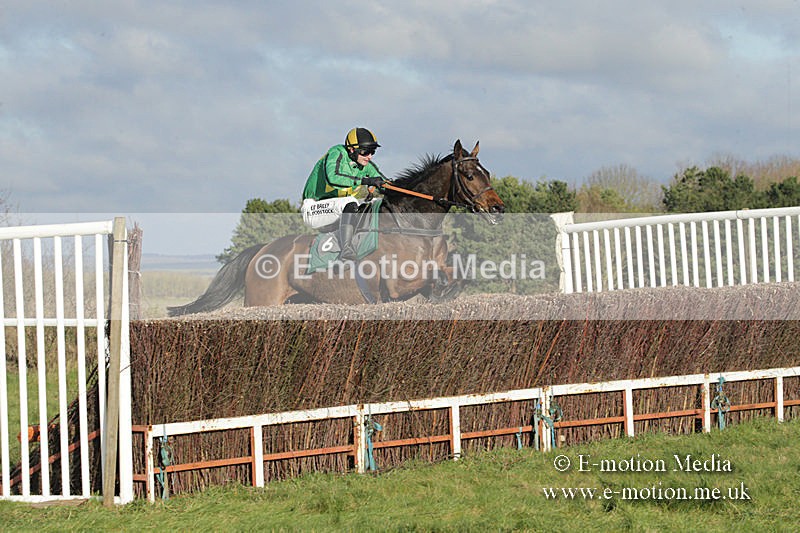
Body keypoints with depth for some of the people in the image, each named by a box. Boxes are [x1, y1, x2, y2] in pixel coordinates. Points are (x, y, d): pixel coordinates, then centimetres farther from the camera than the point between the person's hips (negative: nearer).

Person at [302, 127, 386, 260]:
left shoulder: (365, 164, 3)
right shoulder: (337, 153, -18)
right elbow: (332, 178, -37)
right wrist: (365, 181, -39)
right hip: (313, 209, -8)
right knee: (350, 203, -33)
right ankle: (346, 249, -44)